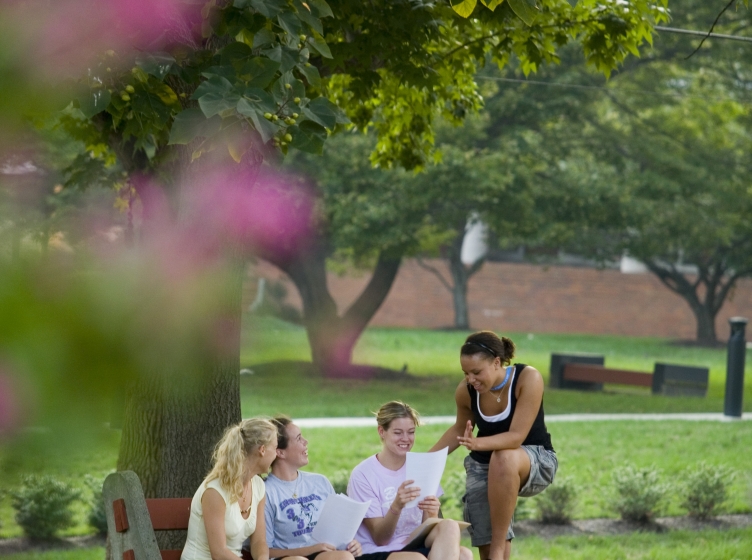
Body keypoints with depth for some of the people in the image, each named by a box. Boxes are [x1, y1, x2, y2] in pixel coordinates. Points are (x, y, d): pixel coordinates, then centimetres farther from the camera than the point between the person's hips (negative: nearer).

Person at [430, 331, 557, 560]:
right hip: (484, 466, 4)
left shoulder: (528, 378, -25)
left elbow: (516, 436, -31)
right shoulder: (465, 391, -13)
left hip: (535, 462, -4)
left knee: (504, 458, -40)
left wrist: (478, 443, -48)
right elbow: (459, 430, 8)